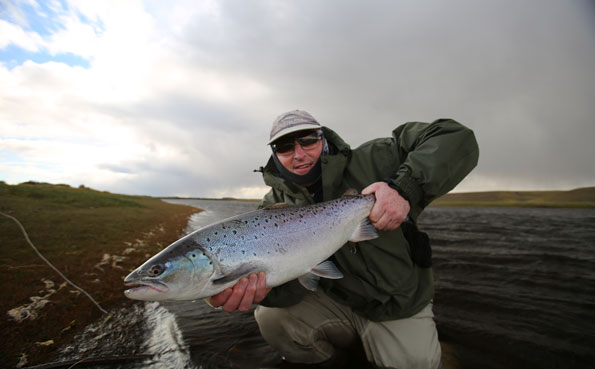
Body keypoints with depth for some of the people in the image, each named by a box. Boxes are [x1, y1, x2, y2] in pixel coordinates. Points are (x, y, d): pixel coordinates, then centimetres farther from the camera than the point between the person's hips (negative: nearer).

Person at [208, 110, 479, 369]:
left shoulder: (368, 163, -15)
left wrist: (405, 187, -33)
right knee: (271, 317, -17)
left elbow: (456, 138, -17)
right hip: (334, 302, 2)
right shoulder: (275, 208, -8)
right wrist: (259, 284, -40)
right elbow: (292, 281, -16)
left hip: (400, 309, 0)